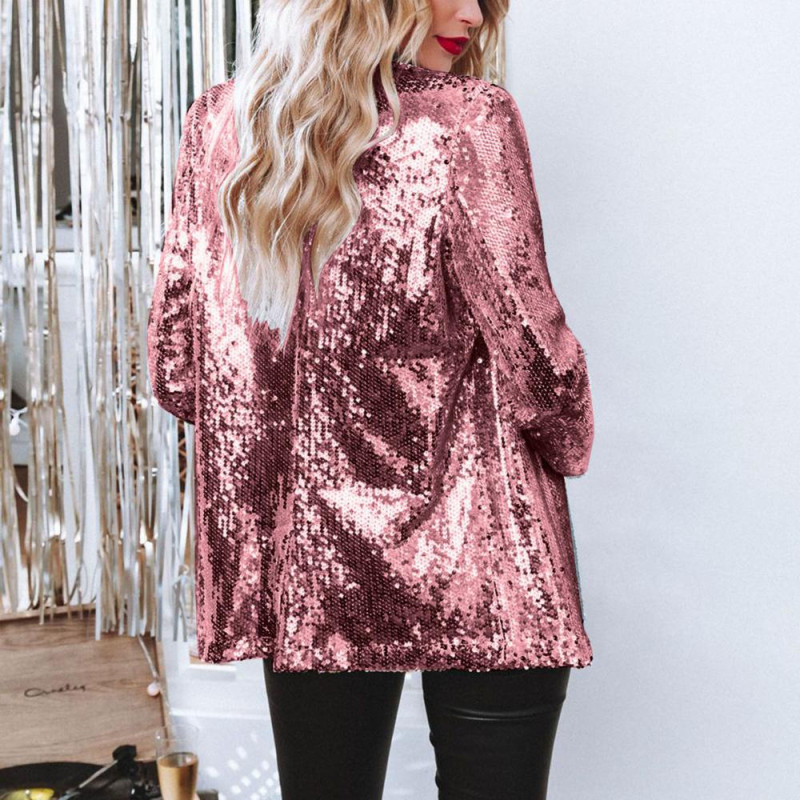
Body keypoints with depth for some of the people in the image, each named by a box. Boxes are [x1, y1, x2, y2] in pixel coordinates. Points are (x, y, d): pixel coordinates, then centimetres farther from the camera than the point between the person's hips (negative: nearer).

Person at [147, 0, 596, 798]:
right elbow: (531, 352, -13)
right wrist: (568, 446, 8)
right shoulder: (468, 122, -12)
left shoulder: (215, 125, 2)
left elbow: (175, 371, 4)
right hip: (475, 565, -4)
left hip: (298, 573, 5)